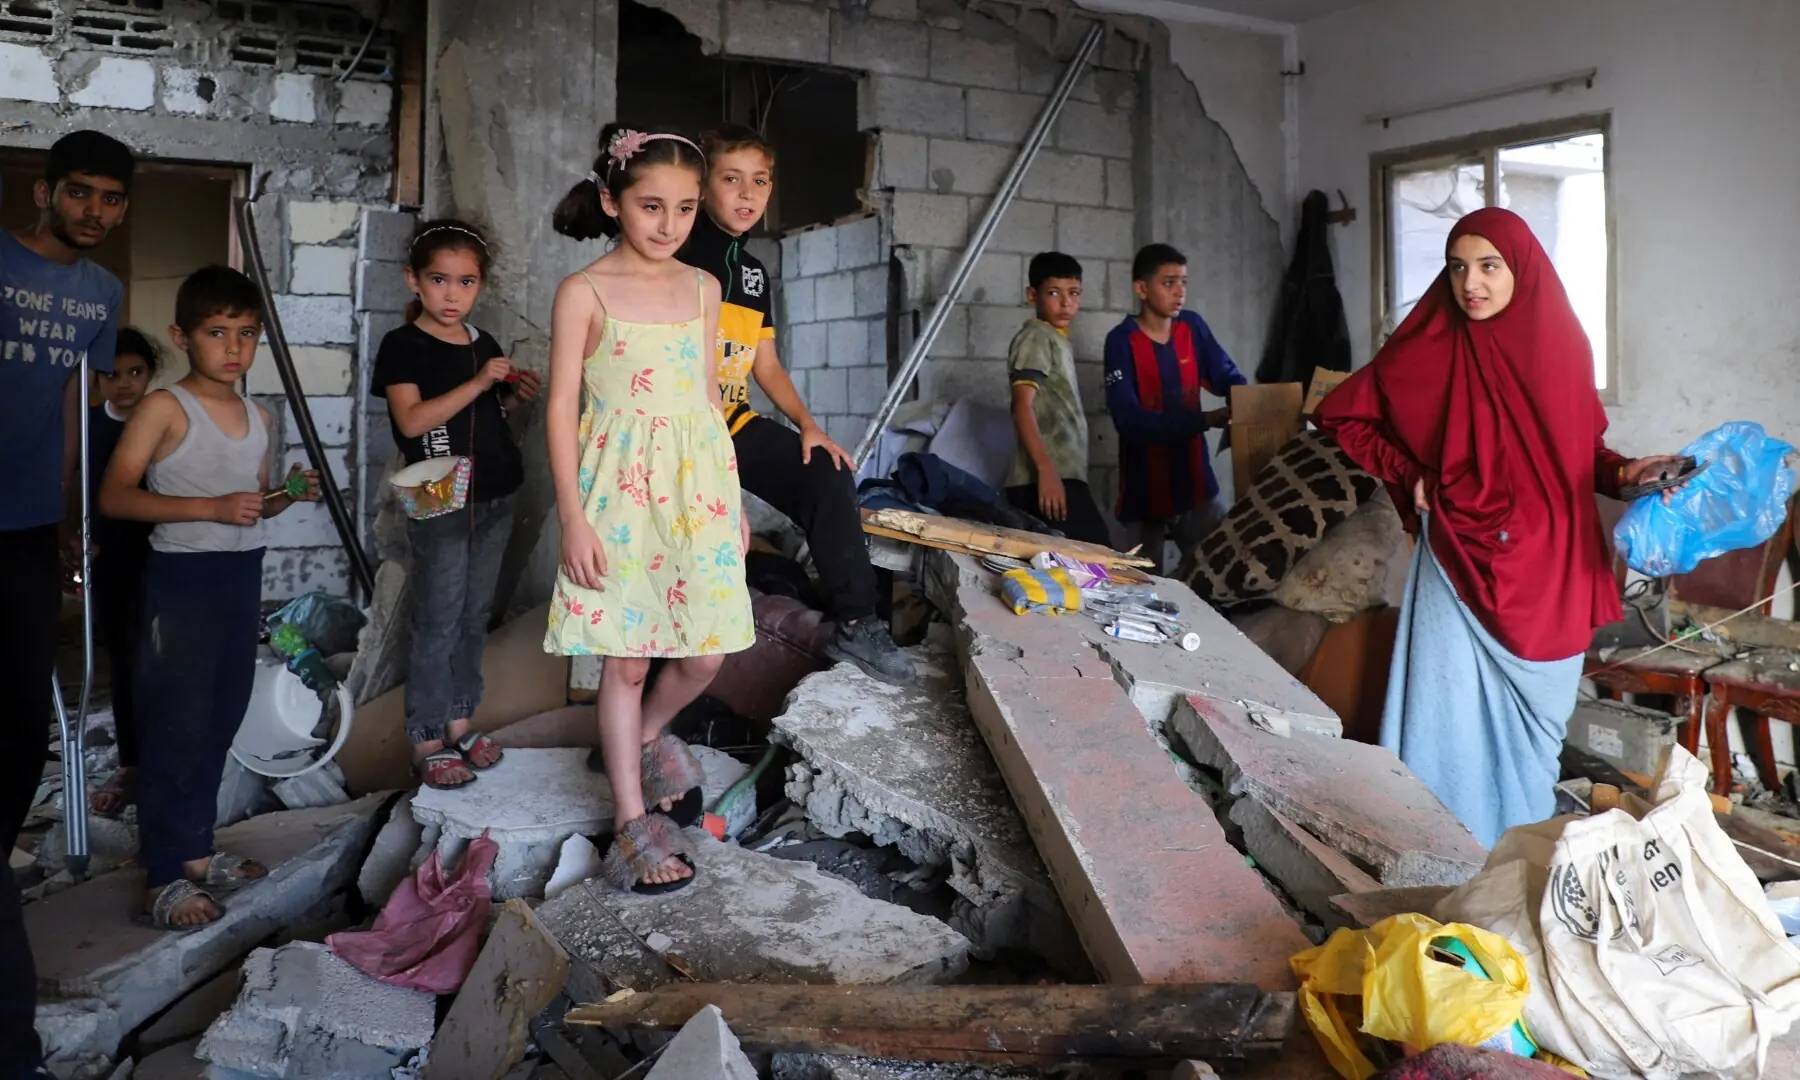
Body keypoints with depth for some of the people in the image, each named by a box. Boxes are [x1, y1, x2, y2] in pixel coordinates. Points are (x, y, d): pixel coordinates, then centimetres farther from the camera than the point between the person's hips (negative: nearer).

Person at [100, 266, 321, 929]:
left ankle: (196, 852, 26)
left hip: (243, 576, 7)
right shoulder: (164, 409, -9)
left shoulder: (258, 418, 11)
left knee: (220, 721, 13)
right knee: (177, 726, -4)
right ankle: (163, 878, 4)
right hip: (182, 577, -7)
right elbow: (114, 496, -17)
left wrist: (290, 495, 1)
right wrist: (211, 508, -25)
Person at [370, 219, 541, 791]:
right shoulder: (403, 346, -7)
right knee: (438, 622, -1)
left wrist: (516, 394, 3)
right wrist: (478, 383, -23)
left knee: (475, 617, 14)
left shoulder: (484, 344, 11)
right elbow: (411, 420, -20)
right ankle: (426, 742, 9)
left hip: (495, 499, 6)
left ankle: (459, 721, 26)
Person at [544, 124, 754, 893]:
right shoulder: (584, 293, -4)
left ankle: (648, 734, 36)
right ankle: (632, 818, 17)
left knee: (705, 653, 4)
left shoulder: (702, 288, 9)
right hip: (618, 491, -4)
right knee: (625, 658, 3)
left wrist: (731, 496, 14)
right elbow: (562, 407, -5)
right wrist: (573, 516, -11)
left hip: (697, 484, 4)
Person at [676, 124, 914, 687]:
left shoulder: (753, 271, 14)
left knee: (828, 474, -4)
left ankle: (856, 624, 2)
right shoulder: (680, 255, -10)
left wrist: (806, 423, 3)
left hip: (735, 422, 7)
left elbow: (765, 362, 19)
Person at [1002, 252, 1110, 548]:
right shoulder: (1036, 337, -5)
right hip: (1047, 477, -9)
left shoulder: (1059, 342, 25)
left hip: (1064, 475, 9)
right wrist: (1046, 469, -26)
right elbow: (1022, 407, -16)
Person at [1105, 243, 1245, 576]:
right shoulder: (1122, 341, -12)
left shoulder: (1193, 327, 3)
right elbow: (1129, 419, -22)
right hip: (1146, 489, -4)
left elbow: (1229, 378, 7)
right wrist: (1203, 420, -30)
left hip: (1196, 482, 4)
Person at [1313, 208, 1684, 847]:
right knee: (1455, 724, 0)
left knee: (1534, 728, 13)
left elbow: (1582, 448, 12)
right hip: (1461, 568, -3)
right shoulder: (1431, 348, -5)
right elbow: (1340, 416, 3)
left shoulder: (1562, 344, 2)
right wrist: (1408, 476, -3)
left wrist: (1623, 474, -7)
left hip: (1548, 573, 3)